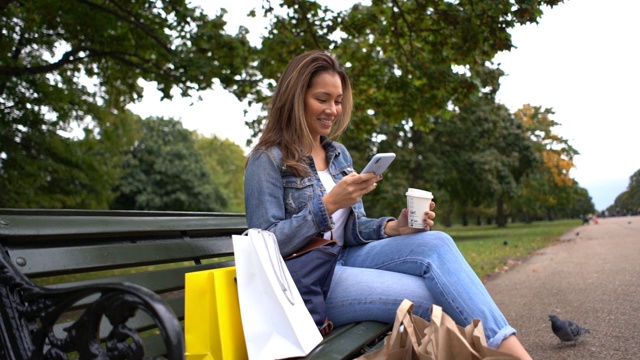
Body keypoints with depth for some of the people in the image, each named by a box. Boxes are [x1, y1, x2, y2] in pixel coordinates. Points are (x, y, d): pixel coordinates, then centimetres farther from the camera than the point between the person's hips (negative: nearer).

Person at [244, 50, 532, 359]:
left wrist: (394, 227, -7)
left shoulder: (339, 154, 13)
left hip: (344, 260, 6)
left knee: (436, 243, -21)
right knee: (434, 296, -24)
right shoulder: (268, 159, -7)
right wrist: (328, 203, -24)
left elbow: (351, 229, 15)